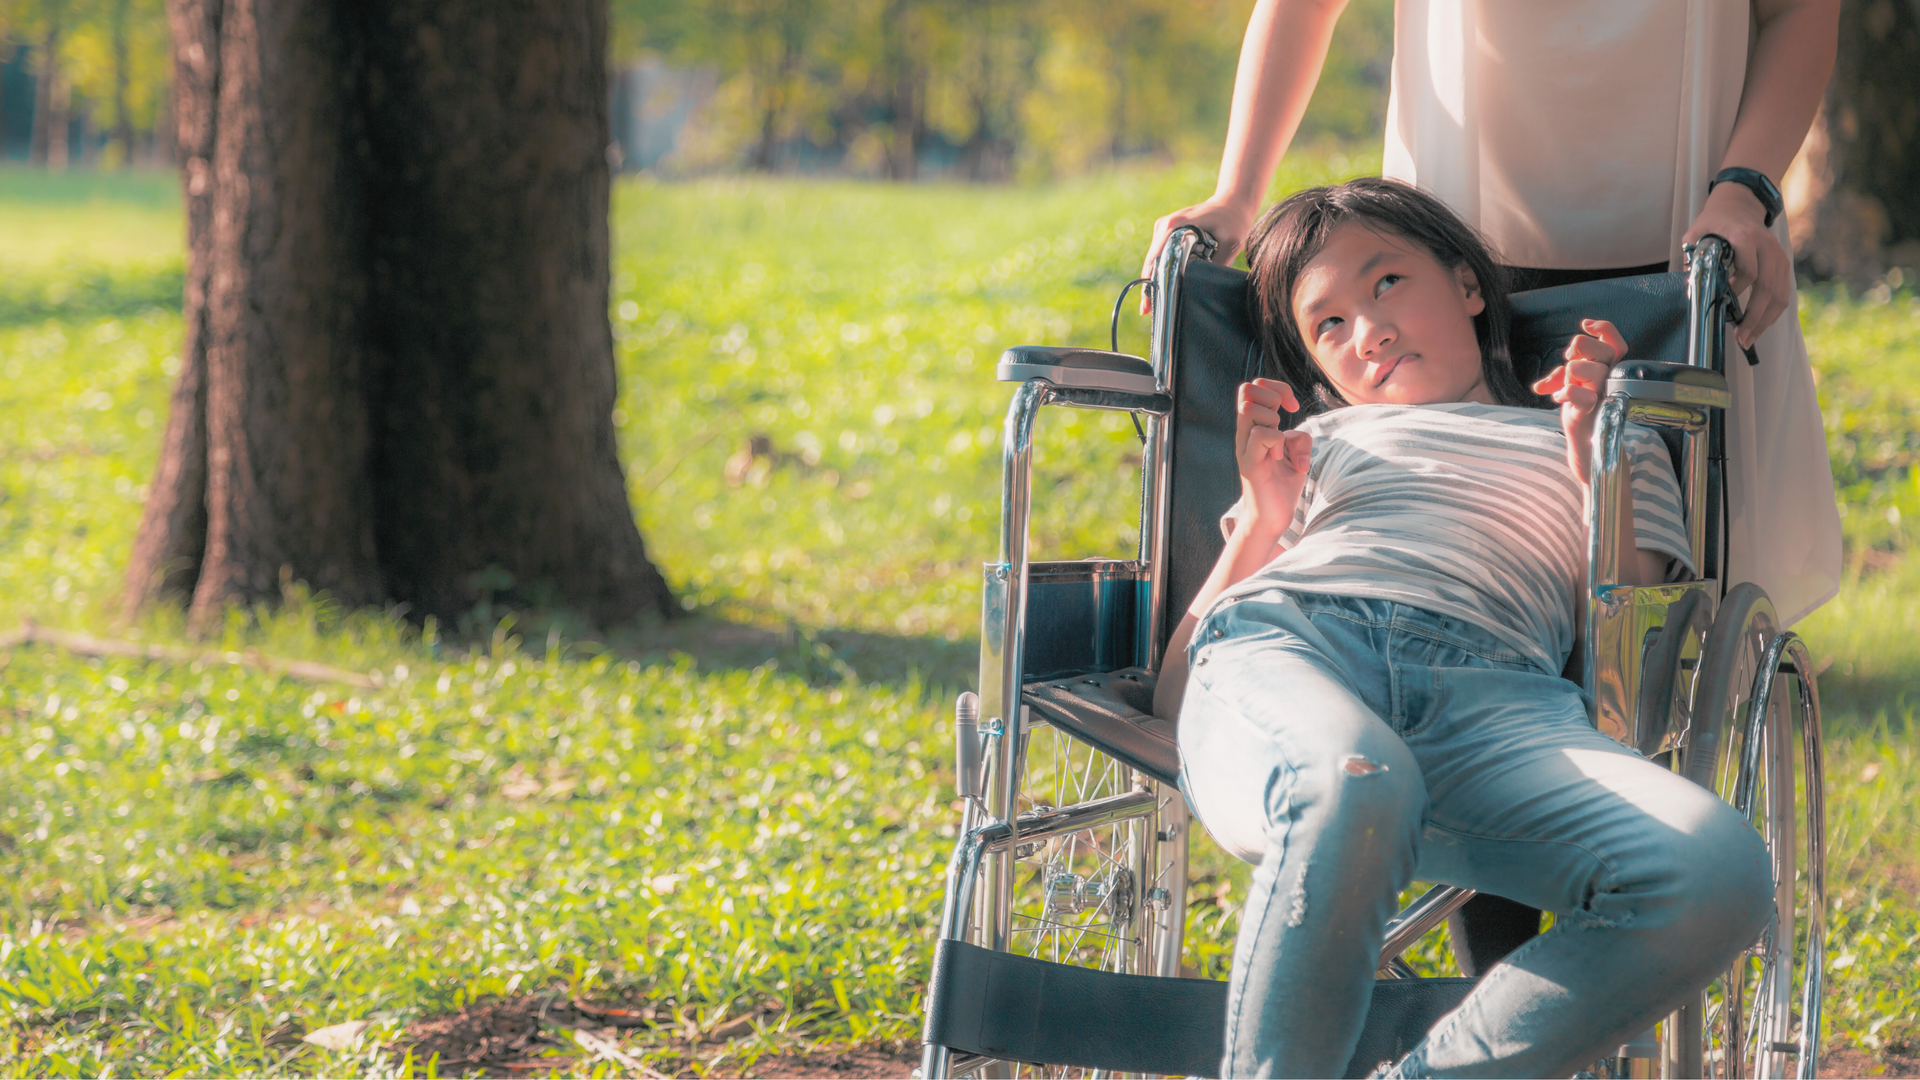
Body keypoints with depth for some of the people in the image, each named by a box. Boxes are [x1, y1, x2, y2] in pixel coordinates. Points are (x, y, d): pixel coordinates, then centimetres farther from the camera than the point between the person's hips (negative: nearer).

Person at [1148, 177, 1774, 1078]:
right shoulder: (1316, 445, 37)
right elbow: (1171, 692, 25)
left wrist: (1597, 470, 10)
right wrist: (1261, 521, 14)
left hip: (1491, 691, 1)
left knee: (1719, 876, -33)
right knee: (1352, 792, -44)